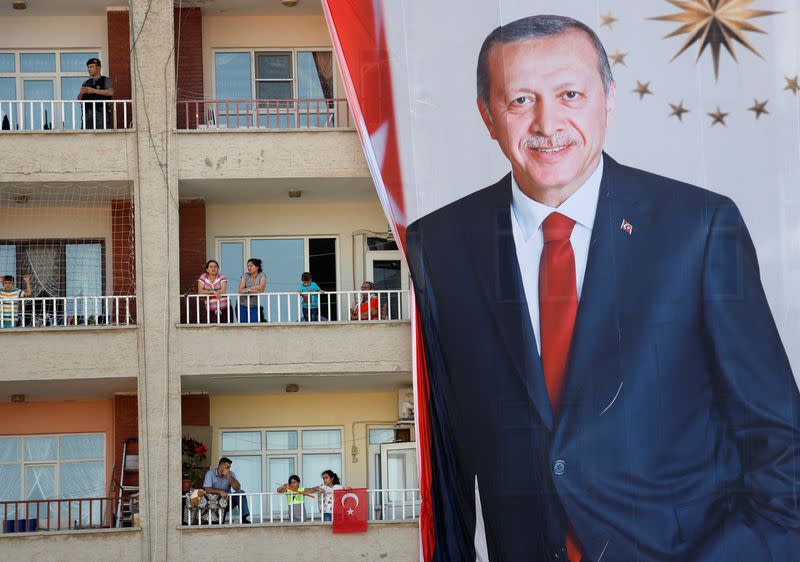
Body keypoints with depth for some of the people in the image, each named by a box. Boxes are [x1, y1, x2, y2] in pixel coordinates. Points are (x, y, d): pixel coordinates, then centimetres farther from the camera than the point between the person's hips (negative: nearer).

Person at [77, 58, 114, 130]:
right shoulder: (86, 83, 23)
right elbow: (79, 99, 19)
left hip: (102, 113, -4)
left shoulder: (106, 80, 9)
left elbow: (111, 92, -10)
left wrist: (94, 91, -15)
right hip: (88, 113, 4)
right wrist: (81, 94, -5)